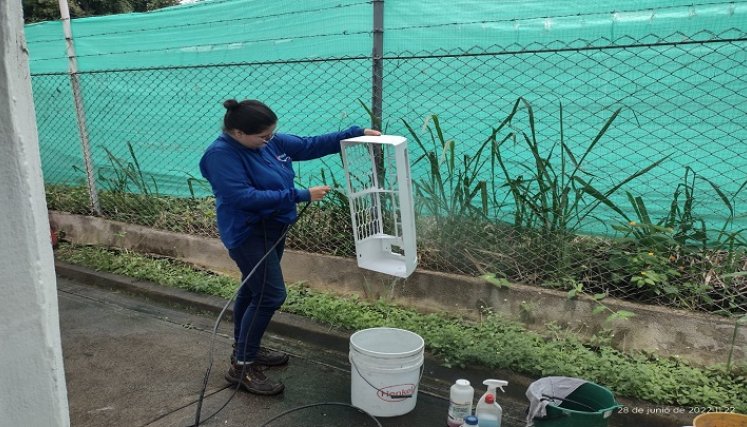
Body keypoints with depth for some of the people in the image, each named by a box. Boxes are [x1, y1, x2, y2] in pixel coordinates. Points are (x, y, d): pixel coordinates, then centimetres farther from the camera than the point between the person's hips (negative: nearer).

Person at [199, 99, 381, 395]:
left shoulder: (271, 142, 0)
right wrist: (301, 195, -28)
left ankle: (245, 349, 37)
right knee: (270, 295, -10)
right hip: (249, 234, -9)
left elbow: (310, 146, 6)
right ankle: (241, 367, 4)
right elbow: (245, 197, -29)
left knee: (253, 289, 19)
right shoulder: (221, 155, -21)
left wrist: (357, 133, 1)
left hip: (272, 229, 9)